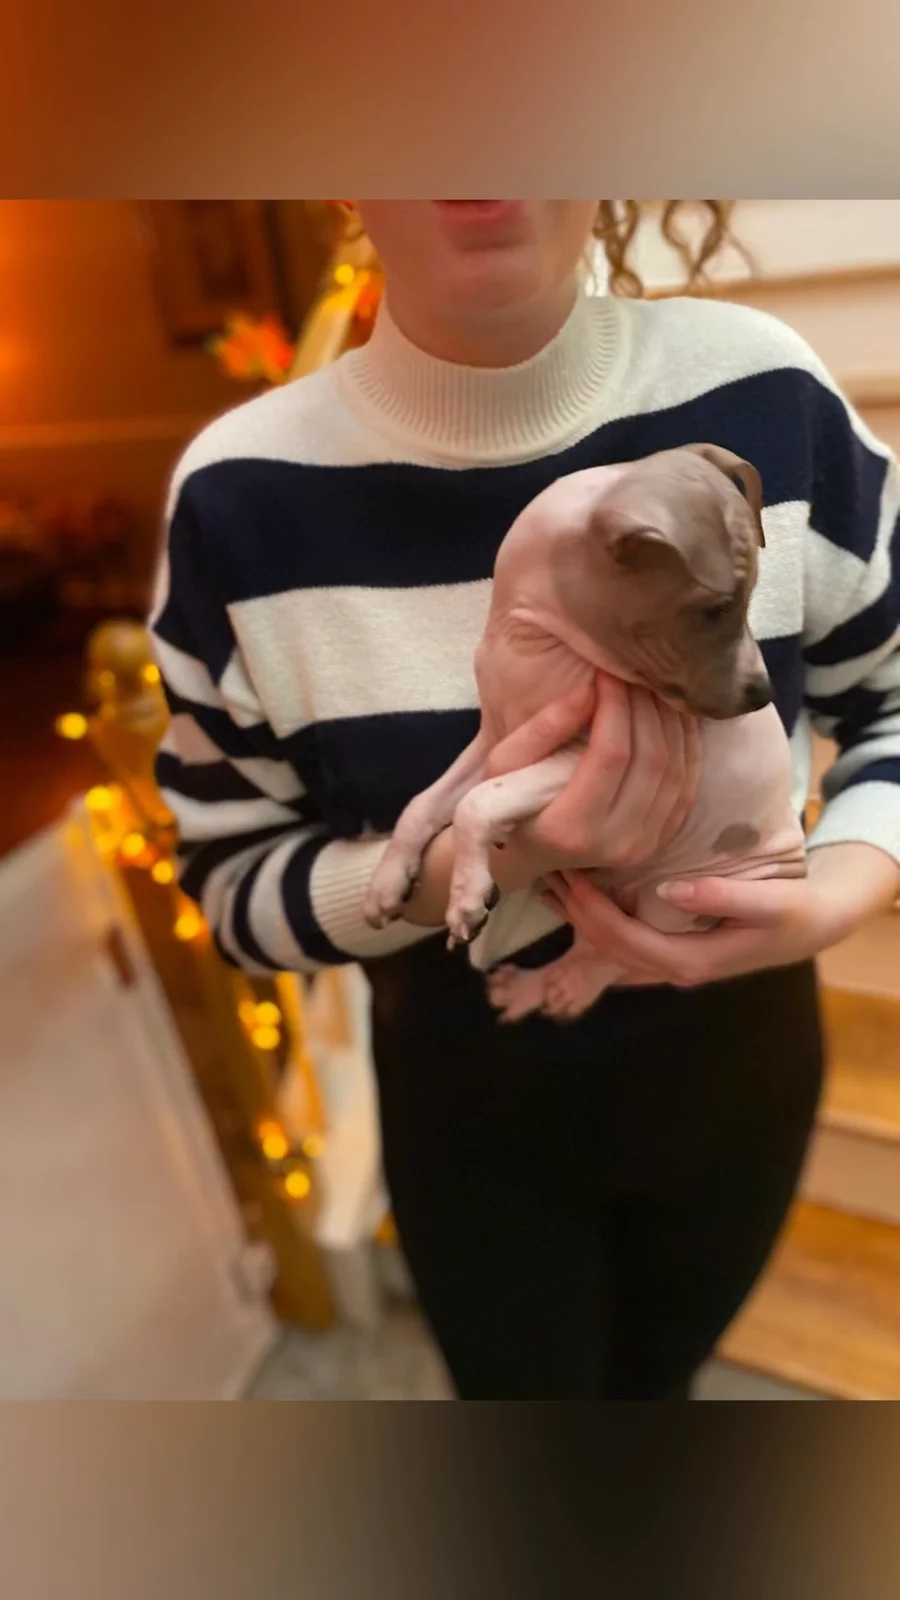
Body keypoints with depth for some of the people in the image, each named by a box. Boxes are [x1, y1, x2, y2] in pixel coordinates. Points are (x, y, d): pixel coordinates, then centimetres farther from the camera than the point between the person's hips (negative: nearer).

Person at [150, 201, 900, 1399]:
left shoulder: (767, 395, -16)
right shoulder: (242, 498, -20)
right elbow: (237, 885, -12)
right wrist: (469, 857, -31)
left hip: (740, 1061, 3)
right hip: (474, 1107, -1)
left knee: (660, 1374, 33)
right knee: (521, 1384, 27)